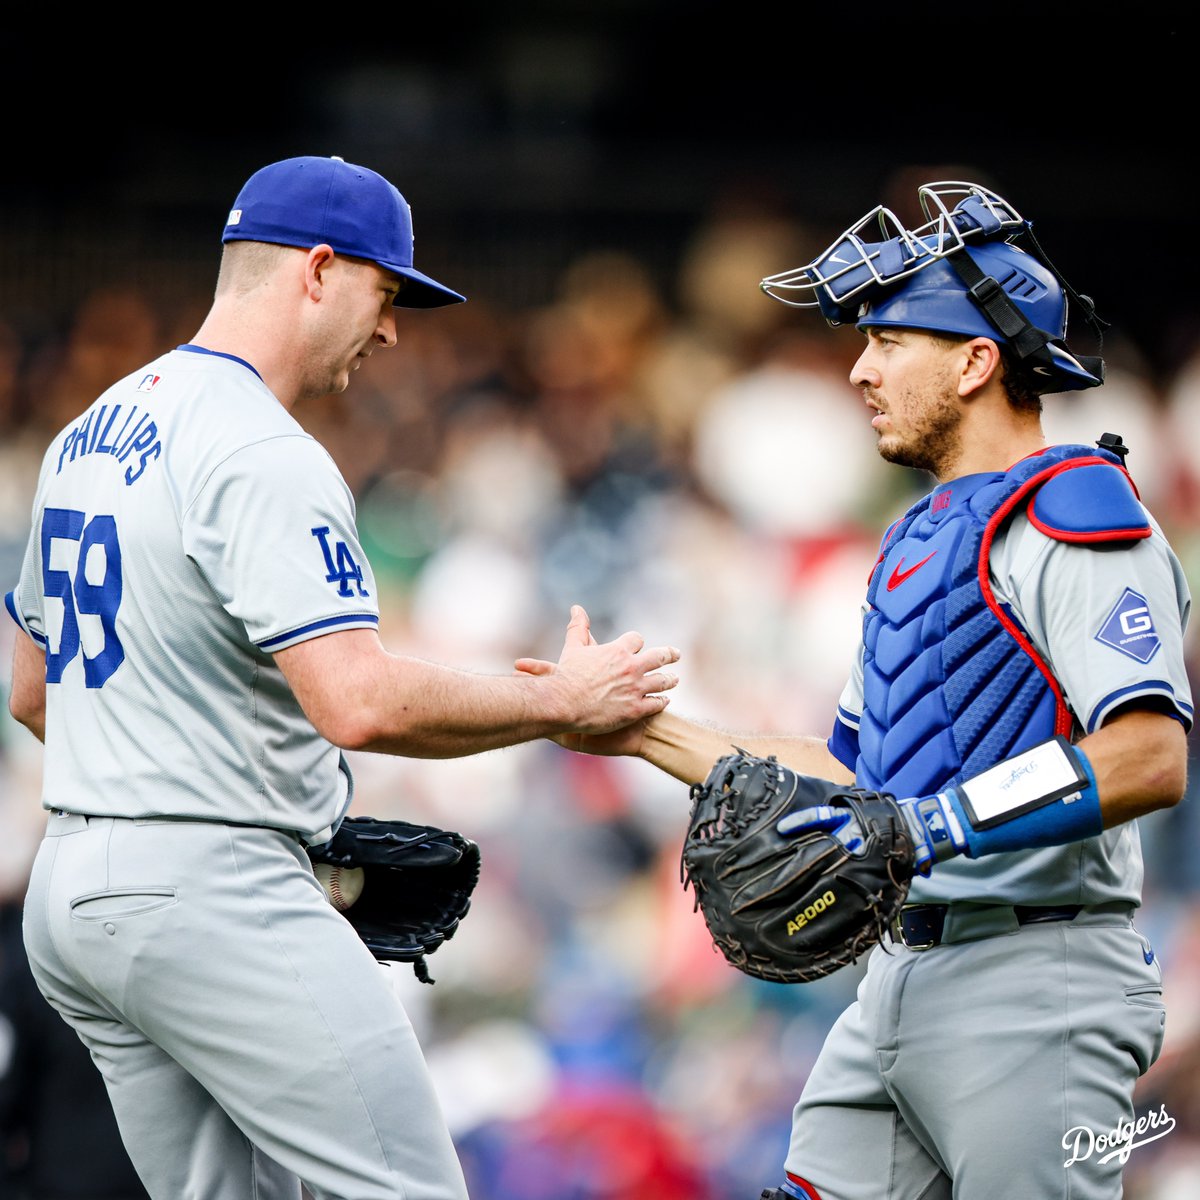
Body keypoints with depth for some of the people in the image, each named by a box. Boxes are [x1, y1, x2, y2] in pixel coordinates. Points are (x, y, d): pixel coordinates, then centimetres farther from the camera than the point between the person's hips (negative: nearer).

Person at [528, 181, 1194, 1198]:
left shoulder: (1076, 518, -9)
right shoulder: (917, 543, 22)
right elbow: (852, 775, 26)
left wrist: (939, 823, -29)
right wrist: (646, 732, 21)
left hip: (1038, 990, -9)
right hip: (902, 985, 9)